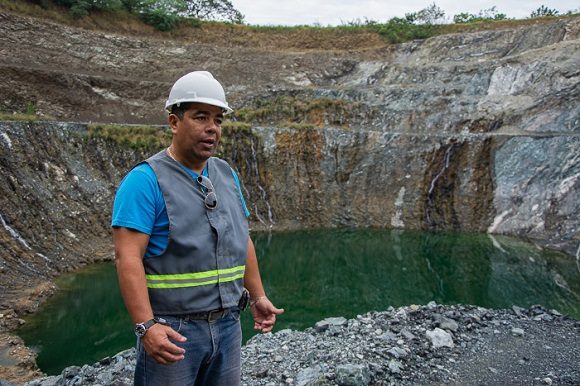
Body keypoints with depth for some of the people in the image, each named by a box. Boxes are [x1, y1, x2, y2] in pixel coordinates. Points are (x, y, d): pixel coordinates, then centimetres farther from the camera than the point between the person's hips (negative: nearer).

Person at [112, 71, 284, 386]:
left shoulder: (226, 175, 8)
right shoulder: (146, 180, -12)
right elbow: (128, 258, -18)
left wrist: (258, 296, 14)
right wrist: (146, 326, -25)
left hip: (228, 325, 6)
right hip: (171, 330, -6)